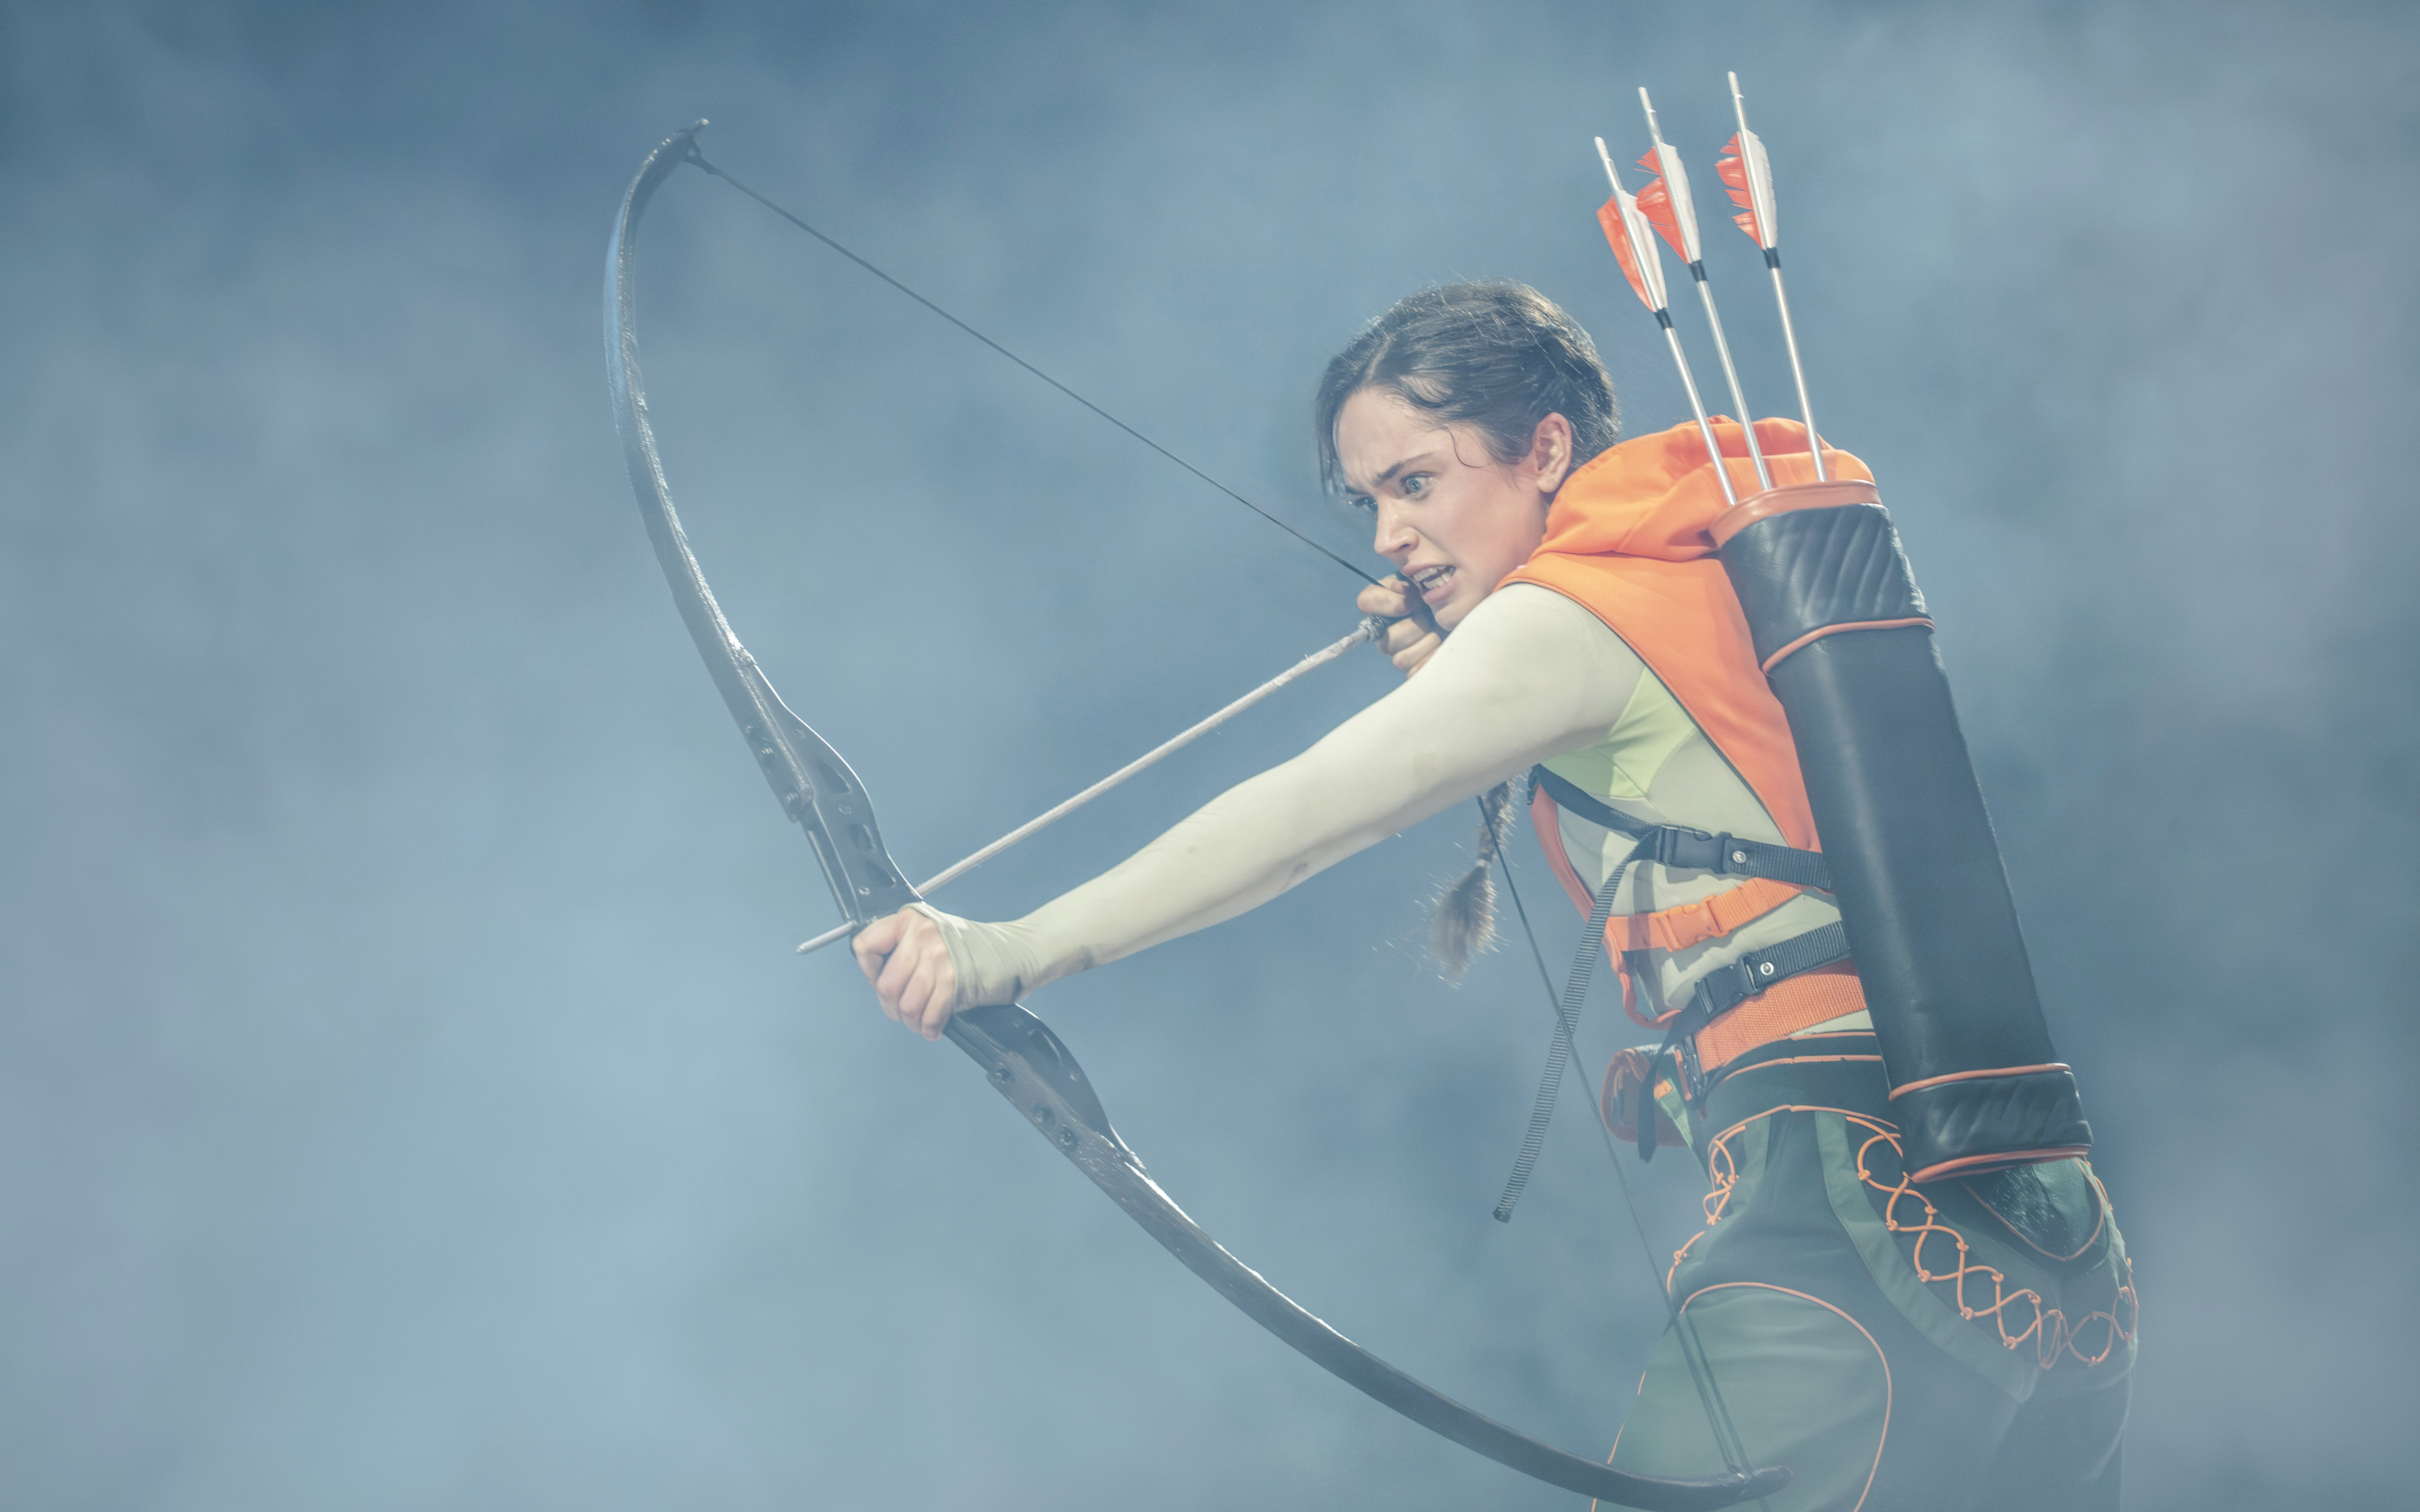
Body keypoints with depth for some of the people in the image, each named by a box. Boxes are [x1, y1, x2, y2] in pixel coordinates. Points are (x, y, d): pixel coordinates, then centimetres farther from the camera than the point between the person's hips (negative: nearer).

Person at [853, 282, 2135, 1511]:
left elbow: (1307, 814, -13)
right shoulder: (1726, 575, 20)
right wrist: (1485, 706, 16)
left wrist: (1012, 952, -16)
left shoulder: (1575, 615, -5)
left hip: (1851, 1214, -10)